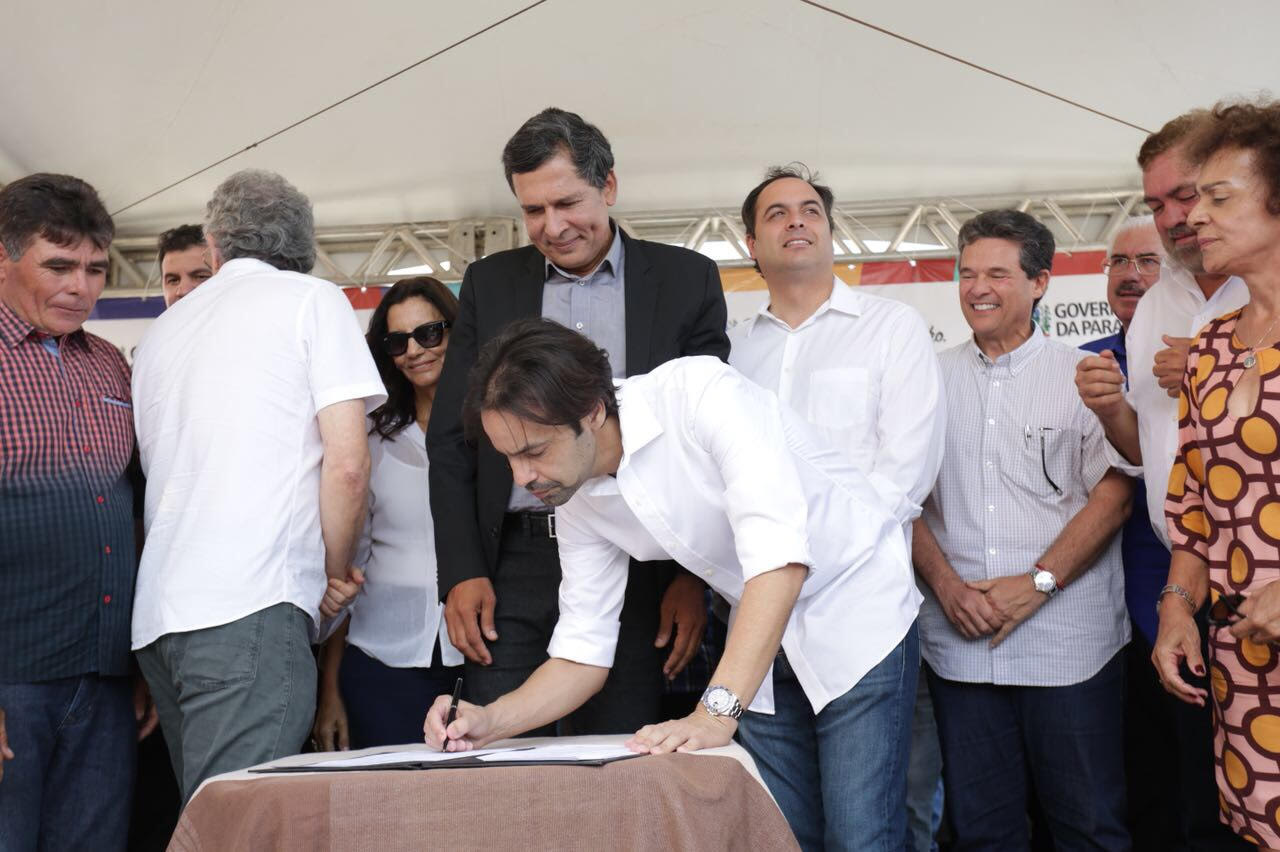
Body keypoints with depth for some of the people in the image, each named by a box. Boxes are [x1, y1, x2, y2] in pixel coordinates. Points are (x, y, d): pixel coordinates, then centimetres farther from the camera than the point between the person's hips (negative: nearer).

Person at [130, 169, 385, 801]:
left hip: (157, 611, 7)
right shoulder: (312, 300, 4)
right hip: (250, 606, -6)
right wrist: (336, 572, 8)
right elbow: (346, 465, -7)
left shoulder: (162, 329, 22)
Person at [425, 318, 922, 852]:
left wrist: (716, 713, -41)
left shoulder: (701, 393, -28)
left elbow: (779, 555, -36)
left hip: (856, 617, -6)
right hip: (766, 639, 6)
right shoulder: (577, 502, -6)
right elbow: (582, 653, -1)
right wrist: (490, 721, -19)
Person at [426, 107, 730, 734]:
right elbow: (451, 440, 9)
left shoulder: (686, 281, 5)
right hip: (513, 570, 2)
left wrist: (695, 577, -4)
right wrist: (461, 573, -1)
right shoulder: (488, 283, 11)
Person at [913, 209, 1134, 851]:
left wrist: (1038, 582, -13)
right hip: (958, 641, 2)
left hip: (1068, 644, -2)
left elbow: (1113, 495, -5)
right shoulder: (931, 380, 10)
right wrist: (945, 583, -6)